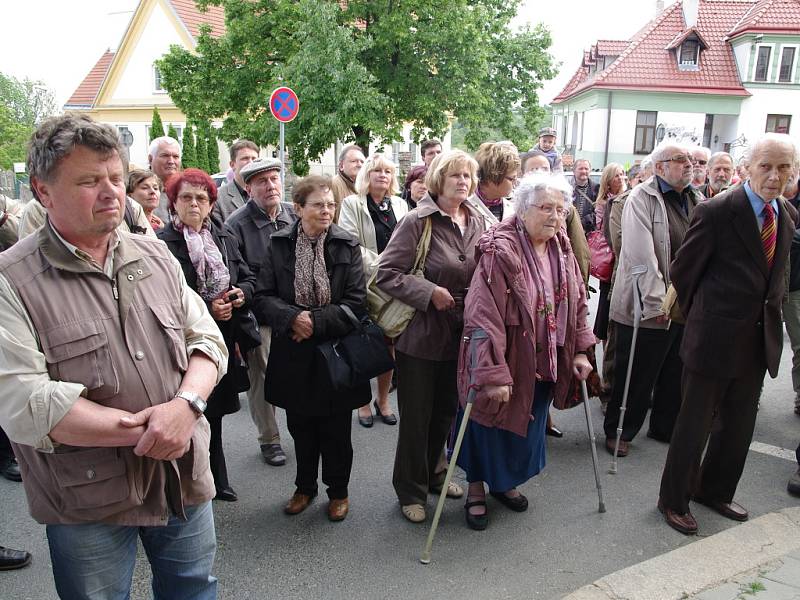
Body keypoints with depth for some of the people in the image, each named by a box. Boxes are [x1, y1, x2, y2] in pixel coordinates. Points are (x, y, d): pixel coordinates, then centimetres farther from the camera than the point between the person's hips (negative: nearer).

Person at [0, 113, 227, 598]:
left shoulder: (156, 257, 3)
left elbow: (207, 339, 1)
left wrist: (186, 405, -20)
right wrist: (147, 429, -20)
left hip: (185, 482, 4)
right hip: (87, 503, -4)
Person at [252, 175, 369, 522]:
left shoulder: (347, 246, -5)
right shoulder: (279, 246, -2)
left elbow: (356, 303, -10)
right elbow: (263, 298, -4)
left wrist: (316, 322, -18)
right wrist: (292, 317, -21)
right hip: (294, 354, 2)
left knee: (336, 429, 11)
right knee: (300, 426, 17)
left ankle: (338, 490, 32)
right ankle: (305, 486, 38)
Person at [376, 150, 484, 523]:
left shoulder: (478, 223, 4)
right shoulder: (418, 221, -13)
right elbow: (386, 273, -15)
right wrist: (429, 292, -22)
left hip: (459, 334, 6)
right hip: (421, 334, -5)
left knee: (446, 411, 19)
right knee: (416, 417, 7)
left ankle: (434, 474, 41)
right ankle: (411, 490, 26)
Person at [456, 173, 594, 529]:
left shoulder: (561, 249, 1)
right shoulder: (501, 250, -22)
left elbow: (577, 302, 10)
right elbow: (484, 316, -27)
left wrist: (580, 351, 6)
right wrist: (493, 373, -29)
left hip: (544, 363, 7)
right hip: (503, 360, -7)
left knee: (527, 426, 20)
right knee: (490, 424, 11)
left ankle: (504, 482, 44)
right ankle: (476, 489, 34)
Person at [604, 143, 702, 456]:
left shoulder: (696, 200, 11)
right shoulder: (642, 199, -11)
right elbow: (642, 255, -18)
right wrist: (656, 301, -20)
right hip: (648, 308, -7)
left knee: (675, 374, 18)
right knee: (637, 375, 4)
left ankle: (666, 428, 36)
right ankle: (619, 431, 21)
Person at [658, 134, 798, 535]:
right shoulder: (716, 211, -15)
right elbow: (682, 270, -8)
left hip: (760, 339, 7)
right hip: (715, 337, -7)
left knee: (739, 425, 18)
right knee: (695, 424, 5)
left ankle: (714, 491, 39)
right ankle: (673, 500, 23)